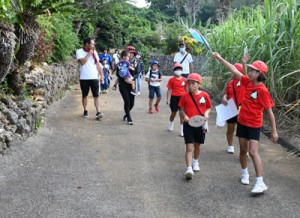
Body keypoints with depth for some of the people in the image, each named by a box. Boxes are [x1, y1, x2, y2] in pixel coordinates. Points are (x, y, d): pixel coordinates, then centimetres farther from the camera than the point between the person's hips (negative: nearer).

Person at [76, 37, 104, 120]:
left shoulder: (94, 52, 9)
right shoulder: (79, 52, -4)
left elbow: (98, 64, 12)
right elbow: (82, 62, -20)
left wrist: (101, 75, 6)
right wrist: (89, 54, -13)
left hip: (94, 77, 2)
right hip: (84, 78, -2)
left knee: (96, 95, -6)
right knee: (84, 95, 10)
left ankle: (98, 112, -12)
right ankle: (85, 111, 23)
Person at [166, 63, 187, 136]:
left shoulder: (184, 80, 3)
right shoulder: (171, 80, -3)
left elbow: (186, 89, 11)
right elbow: (169, 90, -2)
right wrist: (168, 99, -6)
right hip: (174, 97, -1)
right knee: (173, 113, 12)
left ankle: (182, 130, 8)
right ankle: (170, 125, 41)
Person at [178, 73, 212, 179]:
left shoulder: (204, 95, -4)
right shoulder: (185, 96, -4)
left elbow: (209, 107, 7)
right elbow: (181, 109, 3)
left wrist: (206, 113, -13)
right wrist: (184, 116, -16)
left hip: (200, 124, 2)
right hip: (188, 124, -1)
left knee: (197, 145, 19)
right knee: (189, 147, -8)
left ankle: (195, 162, 44)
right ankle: (189, 169, -11)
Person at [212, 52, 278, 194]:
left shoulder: (263, 90, -19)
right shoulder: (248, 82, -2)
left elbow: (269, 112, -15)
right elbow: (234, 71, 3)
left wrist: (274, 131, -13)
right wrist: (219, 58, 2)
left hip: (254, 125, -6)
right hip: (242, 122, 6)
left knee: (253, 152, -12)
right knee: (243, 150, 15)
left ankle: (260, 183, -10)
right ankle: (244, 173, 35)